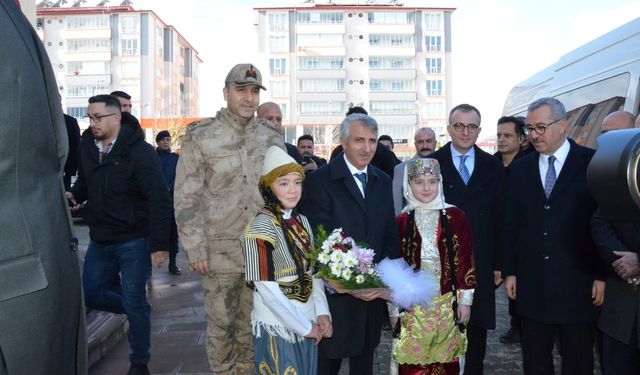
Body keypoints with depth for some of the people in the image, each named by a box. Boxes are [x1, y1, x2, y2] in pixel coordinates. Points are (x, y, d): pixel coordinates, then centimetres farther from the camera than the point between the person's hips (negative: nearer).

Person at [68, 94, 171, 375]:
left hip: (133, 241, -6)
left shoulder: (139, 151, -17)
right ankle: (138, 310, 39)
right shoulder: (87, 146, 3)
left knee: (134, 303, 2)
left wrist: (159, 244, -22)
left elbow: (160, 199, -19)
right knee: (91, 295, 14)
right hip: (99, 240, 7)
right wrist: (74, 195, -3)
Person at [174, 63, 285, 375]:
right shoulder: (199, 136, -4)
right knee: (220, 325, 9)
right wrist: (195, 249, -10)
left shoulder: (273, 137, 6)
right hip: (220, 251, -3)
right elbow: (186, 198, -6)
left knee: (251, 323, 15)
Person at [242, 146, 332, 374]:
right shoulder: (261, 227, -18)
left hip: (308, 323, 6)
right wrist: (304, 326, -13)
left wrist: (322, 312, -4)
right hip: (277, 327, -6)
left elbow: (313, 272, 8)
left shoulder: (302, 222, 3)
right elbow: (267, 290, -19)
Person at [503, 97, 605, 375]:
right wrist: (509, 271, 4)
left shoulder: (593, 163, -3)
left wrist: (602, 275, -7)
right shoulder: (521, 168, 7)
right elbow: (511, 223, 7)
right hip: (531, 284, 3)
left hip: (578, 284, -2)